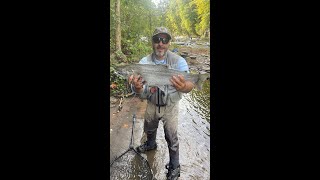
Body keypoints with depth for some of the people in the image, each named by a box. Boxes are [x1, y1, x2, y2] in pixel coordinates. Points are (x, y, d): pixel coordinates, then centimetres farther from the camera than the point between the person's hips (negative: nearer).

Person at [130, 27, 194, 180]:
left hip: (170, 107, -3)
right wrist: (137, 87, -42)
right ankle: (151, 144, 59)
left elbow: (190, 84, -29)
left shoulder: (178, 61, -19)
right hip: (152, 104, 4)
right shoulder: (144, 62, -12)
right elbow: (139, 91, -16)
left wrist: (183, 86, -54)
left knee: (171, 137, 7)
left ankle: (174, 166, 32)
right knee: (149, 129, 26)